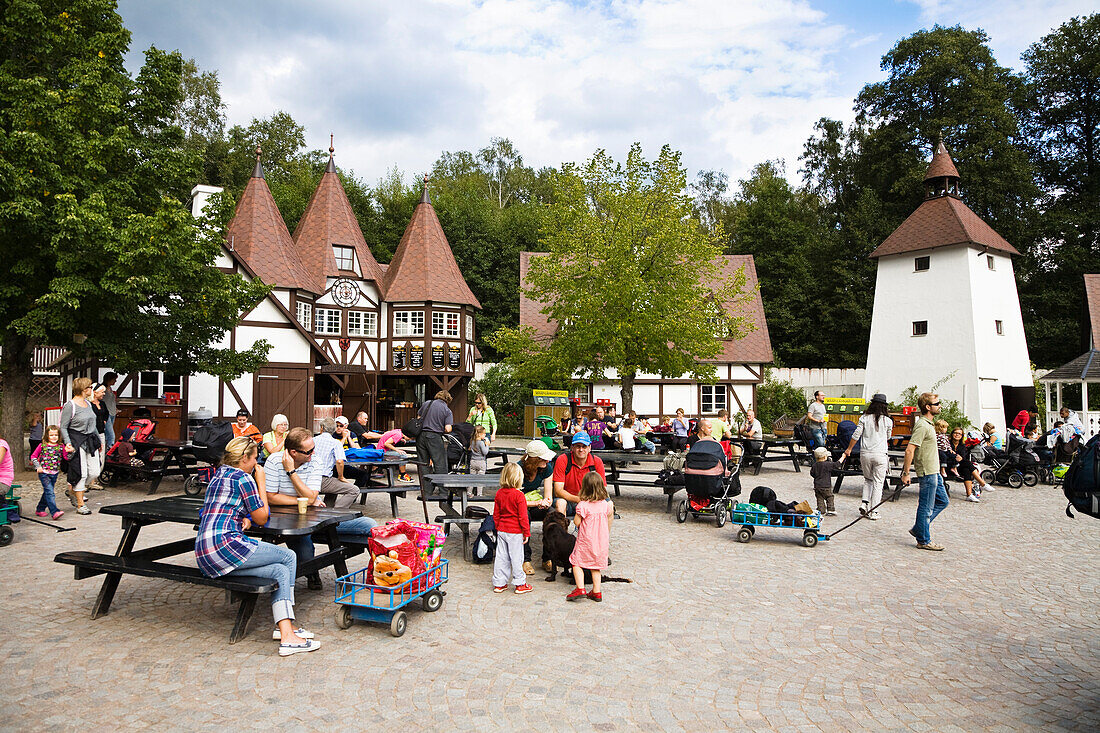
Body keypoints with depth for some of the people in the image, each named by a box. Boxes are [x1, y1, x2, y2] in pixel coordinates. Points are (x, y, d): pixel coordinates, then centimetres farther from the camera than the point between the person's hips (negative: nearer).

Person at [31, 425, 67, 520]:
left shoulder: (61, 446, 4)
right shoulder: (42, 445, -1)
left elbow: (67, 458, 1)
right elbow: (33, 456, 7)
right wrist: (38, 466, -5)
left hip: (54, 473, 4)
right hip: (43, 473, -4)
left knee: (48, 492, 14)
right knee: (49, 491, -14)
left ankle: (40, 509, 32)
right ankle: (54, 512, -23)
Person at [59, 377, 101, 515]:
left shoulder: (88, 403, 13)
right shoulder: (70, 406, -10)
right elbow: (63, 427, -9)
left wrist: (98, 440, 26)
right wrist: (68, 443, -20)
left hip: (91, 441, 7)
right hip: (77, 442, -7)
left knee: (95, 472, 2)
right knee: (81, 473, -4)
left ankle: (72, 491, 26)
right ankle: (80, 505, 6)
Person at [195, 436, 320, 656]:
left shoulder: (219, 475, 23)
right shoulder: (243, 478, -6)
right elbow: (262, 518, 2)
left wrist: (246, 519, 12)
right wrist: (261, 484, 10)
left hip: (204, 556, 9)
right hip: (223, 544, -9)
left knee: (281, 571, 5)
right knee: (289, 557, -1)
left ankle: (285, 629, -6)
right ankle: (286, 632, 0)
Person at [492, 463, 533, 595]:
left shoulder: (499, 493, 1)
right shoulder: (519, 495, -16)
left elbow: (496, 515, 9)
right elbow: (523, 517, -15)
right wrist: (527, 533, -7)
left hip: (502, 531, 5)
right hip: (515, 532, -5)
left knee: (501, 557, 11)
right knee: (516, 557, 4)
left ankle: (499, 584, 19)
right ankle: (520, 584, 14)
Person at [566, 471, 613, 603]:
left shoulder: (583, 505, -18)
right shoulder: (606, 504, -3)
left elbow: (576, 522, -13)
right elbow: (609, 521, 9)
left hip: (586, 541, -5)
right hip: (602, 541, 5)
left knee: (577, 563, 9)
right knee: (596, 566, 16)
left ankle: (580, 589, -2)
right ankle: (596, 592, 17)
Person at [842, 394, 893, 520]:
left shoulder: (864, 418, 0)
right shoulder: (887, 421, -2)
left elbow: (856, 435, 0)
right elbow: (888, 437, 13)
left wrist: (849, 449, 10)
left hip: (865, 454, 2)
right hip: (880, 454, -2)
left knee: (867, 479, 20)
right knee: (878, 483, 5)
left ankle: (864, 503, 5)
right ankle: (873, 512, 5)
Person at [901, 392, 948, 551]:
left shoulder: (927, 424, 14)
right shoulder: (922, 426, -19)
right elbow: (909, 450, -23)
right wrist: (906, 474, -22)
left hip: (934, 472, 10)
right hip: (927, 473, -10)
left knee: (942, 501, 17)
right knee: (926, 508, -1)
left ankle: (918, 529, 23)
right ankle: (924, 541, 10)